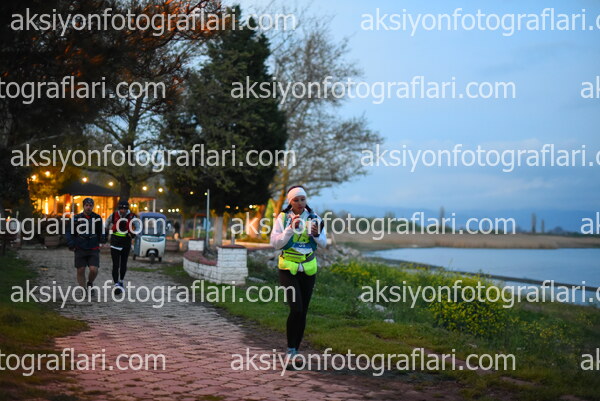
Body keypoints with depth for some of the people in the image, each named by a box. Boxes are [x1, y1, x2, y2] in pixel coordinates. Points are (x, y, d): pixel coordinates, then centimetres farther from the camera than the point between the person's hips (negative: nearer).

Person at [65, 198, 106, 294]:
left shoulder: (97, 218, 3)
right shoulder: (76, 218, 1)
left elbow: (101, 231, 14)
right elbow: (69, 232, 8)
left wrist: (102, 239, -5)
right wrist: (71, 244, -2)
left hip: (93, 249, 0)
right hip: (80, 249, 0)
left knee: (94, 270, -11)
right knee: (80, 271, 3)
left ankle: (90, 283, 19)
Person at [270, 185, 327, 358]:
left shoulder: (314, 217, 4)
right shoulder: (283, 218, -3)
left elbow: (323, 243, 2)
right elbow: (275, 243, -9)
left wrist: (316, 234, -18)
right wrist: (291, 229, -20)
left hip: (308, 269, 3)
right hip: (288, 269, -3)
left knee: (303, 313, 6)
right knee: (296, 309, -18)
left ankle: (295, 352, 18)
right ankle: (290, 350, -5)